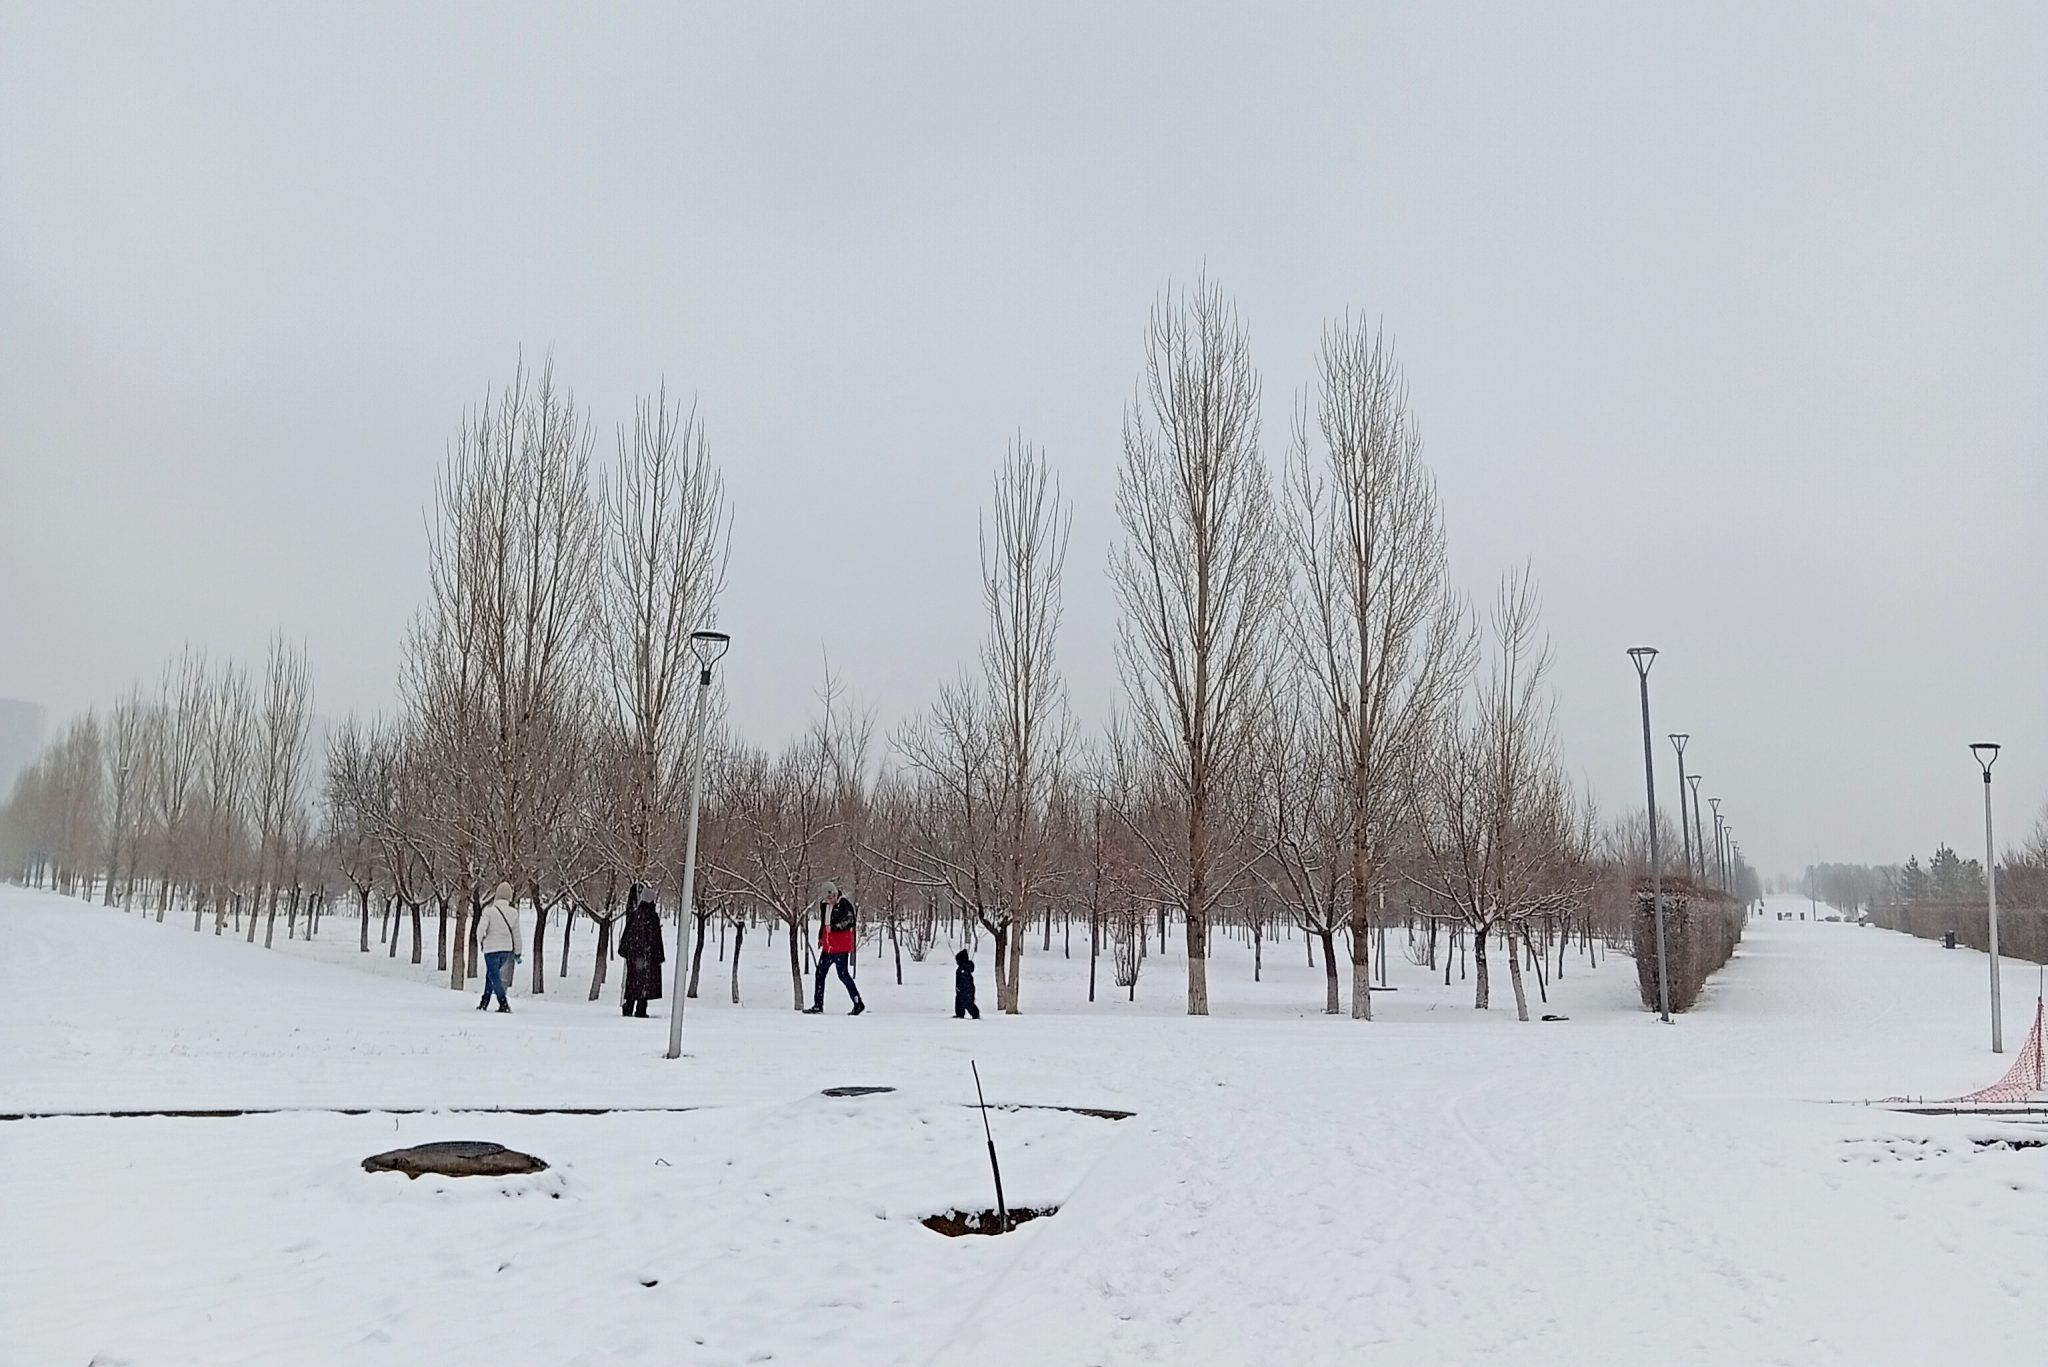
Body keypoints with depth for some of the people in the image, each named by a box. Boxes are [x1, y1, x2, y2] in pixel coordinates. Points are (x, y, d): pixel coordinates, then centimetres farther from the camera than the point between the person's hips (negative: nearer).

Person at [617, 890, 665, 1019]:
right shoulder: (652, 916, -12)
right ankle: (640, 1010, -1)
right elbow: (654, 937, -12)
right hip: (648, 954, -5)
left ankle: (627, 1008, 14)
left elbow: (626, 932, 7)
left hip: (632, 951, 5)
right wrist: (659, 957, -7)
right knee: (645, 980, 1)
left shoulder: (633, 914, 3)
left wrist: (623, 950, 16)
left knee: (632, 979, 14)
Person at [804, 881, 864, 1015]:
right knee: (820, 973, 8)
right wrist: (820, 938, 20)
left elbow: (850, 921, -18)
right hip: (828, 946, 8)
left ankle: (858, 1003, 2)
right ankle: (818, 1005, 16)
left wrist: (834, 927, -25)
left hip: (840, 946, -8)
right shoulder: (824, 905, 11)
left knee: (843, 974, -7)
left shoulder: (844, 904, -12)